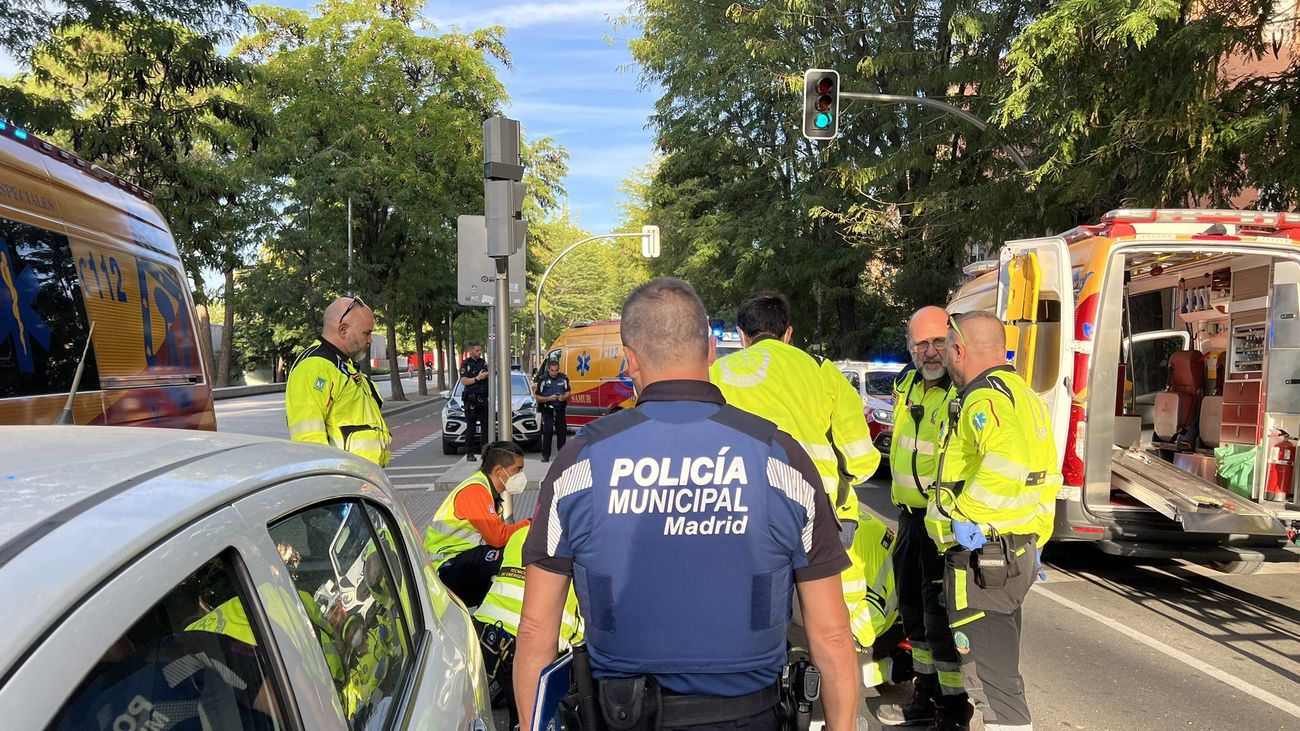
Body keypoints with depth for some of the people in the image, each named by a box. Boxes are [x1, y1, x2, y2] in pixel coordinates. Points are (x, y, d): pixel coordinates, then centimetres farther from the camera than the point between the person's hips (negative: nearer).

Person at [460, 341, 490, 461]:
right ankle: (469, 453, -1)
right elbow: (464, 381, -9)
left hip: (484, 398, 5)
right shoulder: (466, 364, -2)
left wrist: (489, 375, -1)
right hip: (471, 399, -5)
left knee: (486, 425, 5)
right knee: (471, 426, -3)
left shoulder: (483, 363, 15)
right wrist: (477, 378, -17)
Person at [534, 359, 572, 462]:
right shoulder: (543, 380, -8)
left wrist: (563, 397, -15)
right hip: (547, 409, -3)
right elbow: (538, 397, -5)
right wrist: (549, 398, -21)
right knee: (548, 431, -13)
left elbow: (568, 392, 8)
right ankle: (545, 455, -7)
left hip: (560, 408, 3)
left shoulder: (563, 378, 0)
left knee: (562, 430, 7)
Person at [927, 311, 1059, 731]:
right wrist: (1035, 539, 26)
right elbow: (1047, 478, 23)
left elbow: (1005, 462, -36)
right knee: (1000, 661, 23)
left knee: (988, 674, -5)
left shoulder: (985, 397, -16)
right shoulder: (1023, 394, 16)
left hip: (980, 553, -11)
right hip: (1018, 551, 11)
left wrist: (965, 515, -26)